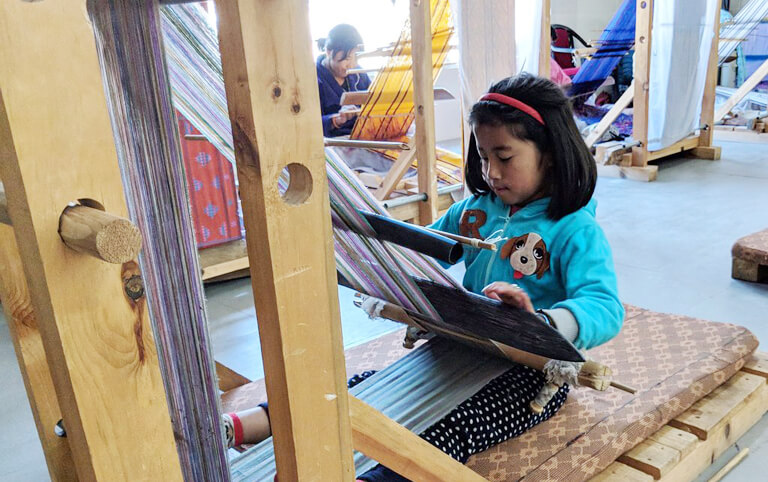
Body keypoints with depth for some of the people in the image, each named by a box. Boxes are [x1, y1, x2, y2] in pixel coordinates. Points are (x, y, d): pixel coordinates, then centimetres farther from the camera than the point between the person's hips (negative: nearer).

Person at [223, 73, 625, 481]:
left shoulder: (576, 232, -14)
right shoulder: (474, 210, 6)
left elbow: (606, 309, -28)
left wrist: (540, 323, -49)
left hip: (533, 369, -5)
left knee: (448, 429, -32)